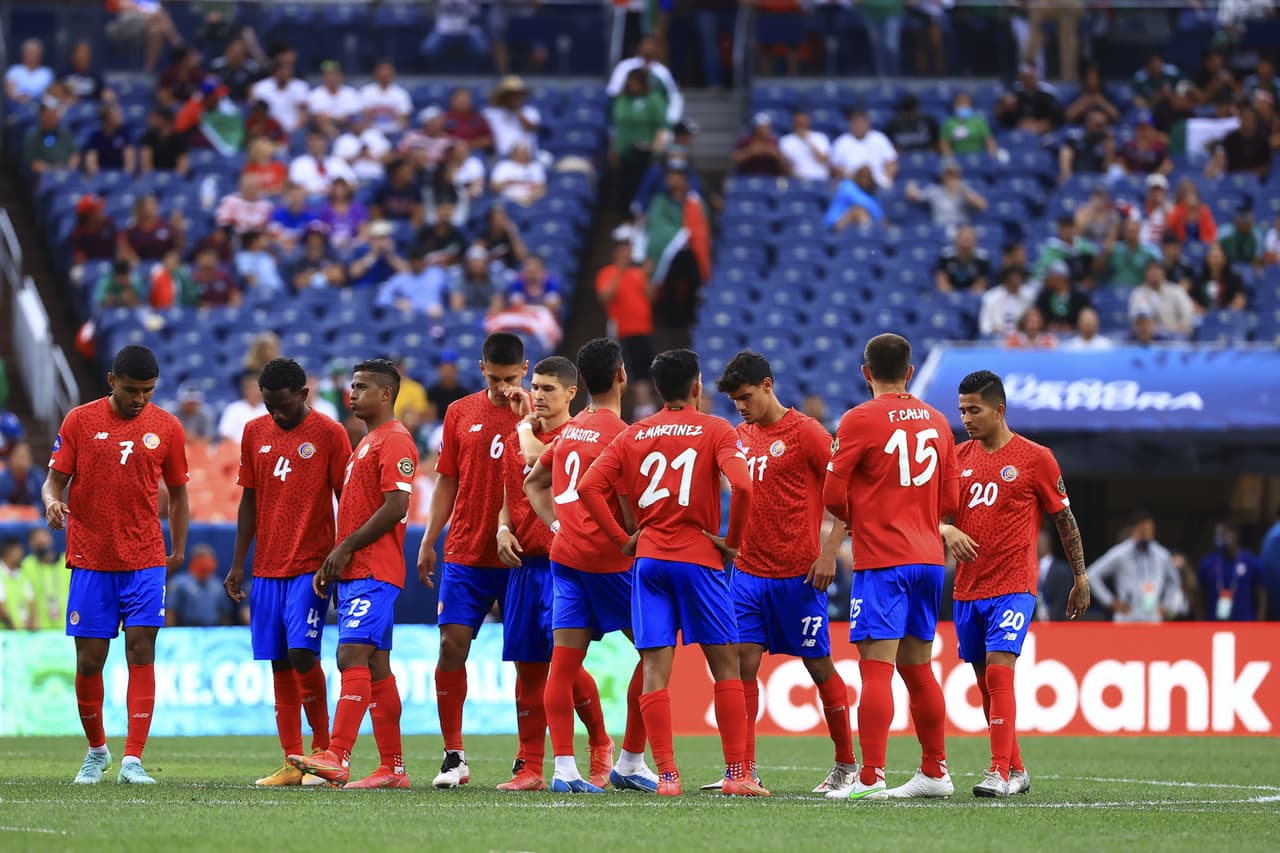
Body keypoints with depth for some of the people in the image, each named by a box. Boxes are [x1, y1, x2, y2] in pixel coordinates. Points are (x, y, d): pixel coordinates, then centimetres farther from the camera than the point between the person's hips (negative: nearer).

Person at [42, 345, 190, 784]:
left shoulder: (166, 428, 3)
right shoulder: (80, 421, 0)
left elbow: (177, 492, 13)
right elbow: (55, 479, 1)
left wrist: (178, 550, 9)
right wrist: (52, 501, -21)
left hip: (145, 559, 0)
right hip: (90, 559, 0)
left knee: (141, 650, -10)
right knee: (89, 660, 2)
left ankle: (133, 760, -11)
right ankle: (96, 750, 23)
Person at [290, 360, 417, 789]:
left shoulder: (395, 441, -9)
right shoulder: (367, 443, 23)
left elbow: (395, 507, -18)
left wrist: (345, 548, -16)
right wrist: (332, 564, 17)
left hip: (374, 573, -10)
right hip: (353, 573, 10)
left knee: (352, 656, -17)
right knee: (375, 665, 8)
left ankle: (336, 757, -25)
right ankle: (392, 768, 9)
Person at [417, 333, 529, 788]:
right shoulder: (460, 413, 9)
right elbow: (447, 482, 13)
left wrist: (526, 417, -17)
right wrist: (428, 541, 10)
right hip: (465, 554, 2)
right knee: (452, 645, -5)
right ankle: (453, 756, 3)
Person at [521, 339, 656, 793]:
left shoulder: (570, 430, 13)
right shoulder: (619, 433, -11)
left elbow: (533, 482, 23)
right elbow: (627, 504, -16)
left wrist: (558, 525, 15)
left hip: (564, 552, 7)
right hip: (608, 558, -7)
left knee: (565, 661, 1)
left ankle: (564, 766, -5)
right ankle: (630, 762, 5)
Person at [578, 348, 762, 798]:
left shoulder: (633, 435, 9)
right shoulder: (715, 431, -2)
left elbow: (589, 486, 0)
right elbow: (741, 485, -17)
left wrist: (622, 538, 5)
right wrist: (732, 541, -5)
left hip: (648, 559, 3)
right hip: (698, 559, -3)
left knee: (655, 670, 1)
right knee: (725, 666, 5)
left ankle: (666, 774, -4)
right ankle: (737, 774, 1)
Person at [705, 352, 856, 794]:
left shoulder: (806, 433, -8)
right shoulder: (740, 436, 12)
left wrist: (829, 553, -14)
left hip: (798, 575, -6)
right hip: (748, 571, 6)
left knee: (819, 666, 3)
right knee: (743, 662, -4)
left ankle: (847, 765, 16)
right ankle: (745, 769, -4)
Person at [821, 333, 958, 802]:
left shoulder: (860, 420, -7)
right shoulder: (936, 421, 11)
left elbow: (833, 493, -8)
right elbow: (951, 500, 13)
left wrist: (854, 517, 12)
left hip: (882, 559, -6)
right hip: (929, 558, 6)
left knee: (875, 667, -10)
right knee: (917, 667, 15)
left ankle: (870, 777, -16)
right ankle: (935, 772, 20)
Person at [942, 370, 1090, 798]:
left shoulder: (1035, 459, -3)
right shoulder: (958, 457, 9)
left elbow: (1064, 519, 3)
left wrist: (1081, 578, 5)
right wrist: (949, 531, -15)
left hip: (1014, 586, -5)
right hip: (967, 589, 5)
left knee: (998, 670, -18)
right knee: (986, 682, 9)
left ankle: (999, 773, -21)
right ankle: (1016, 770, 20)